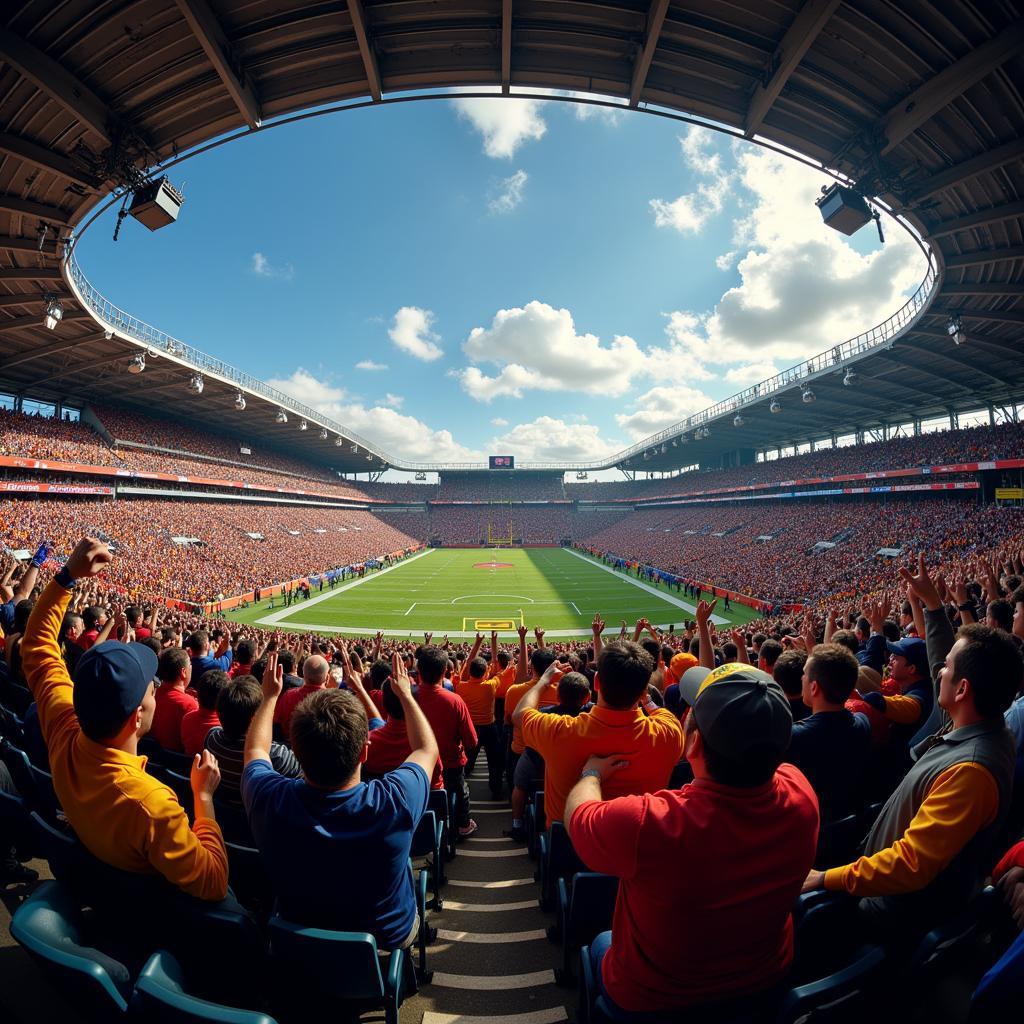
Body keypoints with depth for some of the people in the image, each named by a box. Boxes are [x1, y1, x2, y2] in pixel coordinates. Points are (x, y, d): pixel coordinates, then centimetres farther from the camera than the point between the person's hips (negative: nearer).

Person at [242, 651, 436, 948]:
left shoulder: (269, 799, -33)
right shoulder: (395, 801, -38)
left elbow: (255, 750, -8)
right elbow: (428, 749, -15)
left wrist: (270, 695, 4)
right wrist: (406, 695, -3)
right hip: (388, 937, -2)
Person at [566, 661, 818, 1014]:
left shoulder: (645, 823, -42)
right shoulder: (800, 794, -30)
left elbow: (577, 813, -19)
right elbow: (756, 744, -5)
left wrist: (591, 774, 0)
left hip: (653, 998, -3)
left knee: (601, 943, 28)